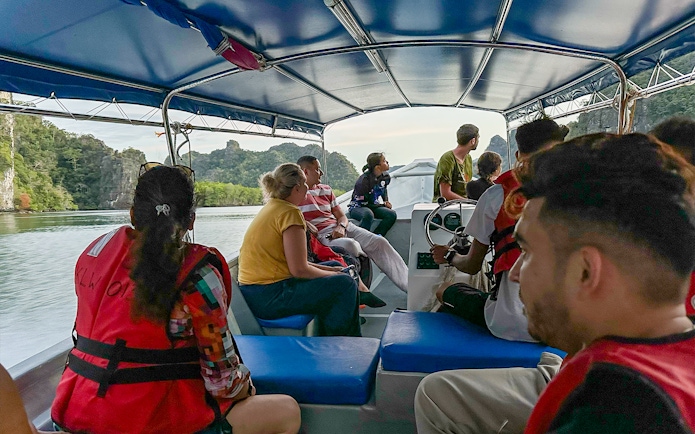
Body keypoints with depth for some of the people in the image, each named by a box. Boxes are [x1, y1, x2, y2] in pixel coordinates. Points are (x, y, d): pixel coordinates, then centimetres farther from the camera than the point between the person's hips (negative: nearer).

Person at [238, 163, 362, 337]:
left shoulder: (271, 208, 15)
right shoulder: (289, 213, -14)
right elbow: (299, 269, -19)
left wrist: (329, 270, 13)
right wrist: (332, 275, -2)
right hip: (269, 298, -10)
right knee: (345, 284, -9)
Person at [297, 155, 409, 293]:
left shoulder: (326, 190, 21)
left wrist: (341, 226, -6)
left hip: (340, 228, 7)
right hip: (321, 234, -7)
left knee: (379, 242, -11)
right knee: (352, 245, -36)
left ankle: (408, 284, -11)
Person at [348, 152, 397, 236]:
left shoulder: (385, 177, 0)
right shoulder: (364, 180, -22)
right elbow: (363, 203, -18)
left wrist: (386, 202, 5)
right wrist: (383, 205, -11)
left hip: (374, 207, 7)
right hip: (358, 207, -7)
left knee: (392, 214, -22)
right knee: (368, 215, -42)